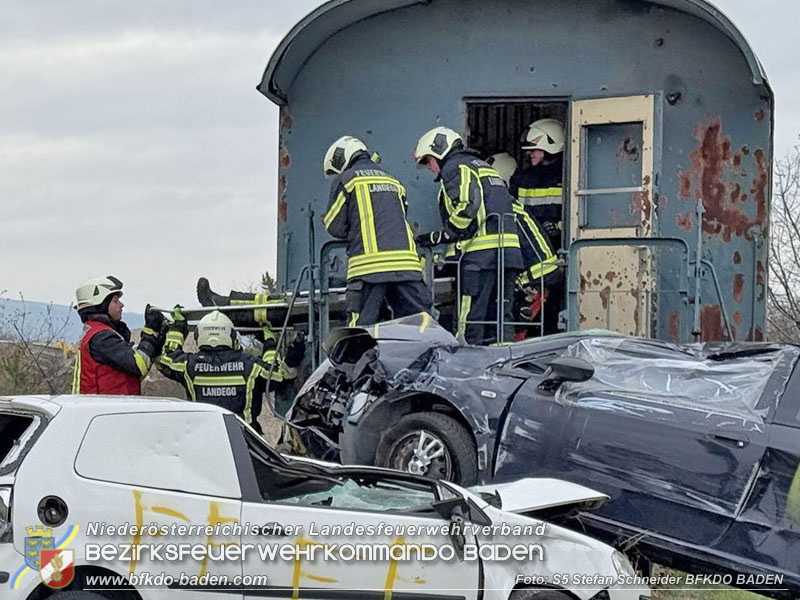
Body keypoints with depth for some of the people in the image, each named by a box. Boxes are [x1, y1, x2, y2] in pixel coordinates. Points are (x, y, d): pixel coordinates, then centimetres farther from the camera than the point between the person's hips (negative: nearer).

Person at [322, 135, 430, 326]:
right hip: (406, 261, 5)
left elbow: (335, 226, 6)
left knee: (361, 325, -5)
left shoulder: (345, 180, 7)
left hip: (369, 264, -5)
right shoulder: (391, 180, 25)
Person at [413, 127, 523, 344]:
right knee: (499, 316, 8)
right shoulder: (483, 167, 28)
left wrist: (439, 237, -8)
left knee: (471, 319, -9)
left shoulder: (455, 168, 0)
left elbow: (466, 209, -16)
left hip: (482, 253, -9)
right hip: (509, 251, 9)